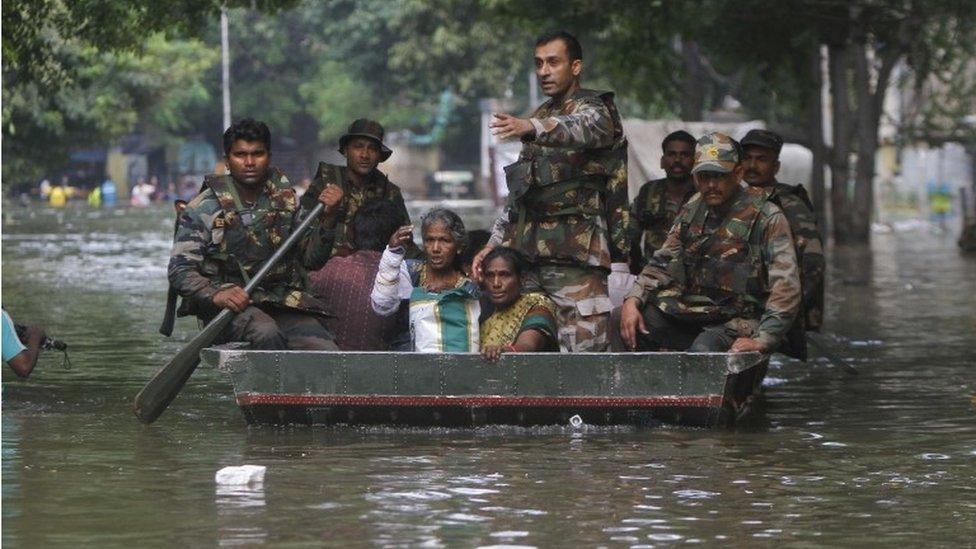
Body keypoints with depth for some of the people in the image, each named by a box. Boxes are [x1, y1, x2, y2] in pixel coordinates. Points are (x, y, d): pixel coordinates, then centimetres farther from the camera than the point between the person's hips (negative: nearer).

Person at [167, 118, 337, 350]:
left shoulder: (285, 199, 14)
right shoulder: (204, 208, 0)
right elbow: (180, 271, -5)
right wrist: (216, 294, -23)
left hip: (281, 302, 4)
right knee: (266, 332, -37)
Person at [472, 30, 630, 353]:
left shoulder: (595, 111, -2)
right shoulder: (542, 117, 21)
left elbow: (580, 130, -29)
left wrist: (531, 128, -48)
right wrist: (494, 244, 14)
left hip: (575, 257, -7)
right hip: (528, 253, 7)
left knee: (583, 348, -12)